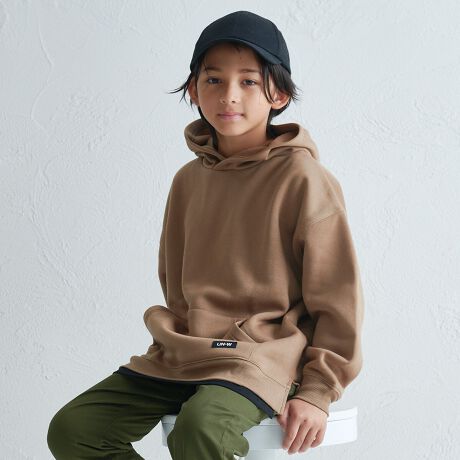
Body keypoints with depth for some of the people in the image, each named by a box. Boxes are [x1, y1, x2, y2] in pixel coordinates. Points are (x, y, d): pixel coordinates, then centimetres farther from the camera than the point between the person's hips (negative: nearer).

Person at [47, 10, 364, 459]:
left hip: (259, 359, -6)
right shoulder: (188, 180, 12)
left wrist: (317, 392, -10)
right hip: (181, 353, 6)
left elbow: (338, 299, -6)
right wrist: (173, 336, 11)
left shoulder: (303, 179, -7)